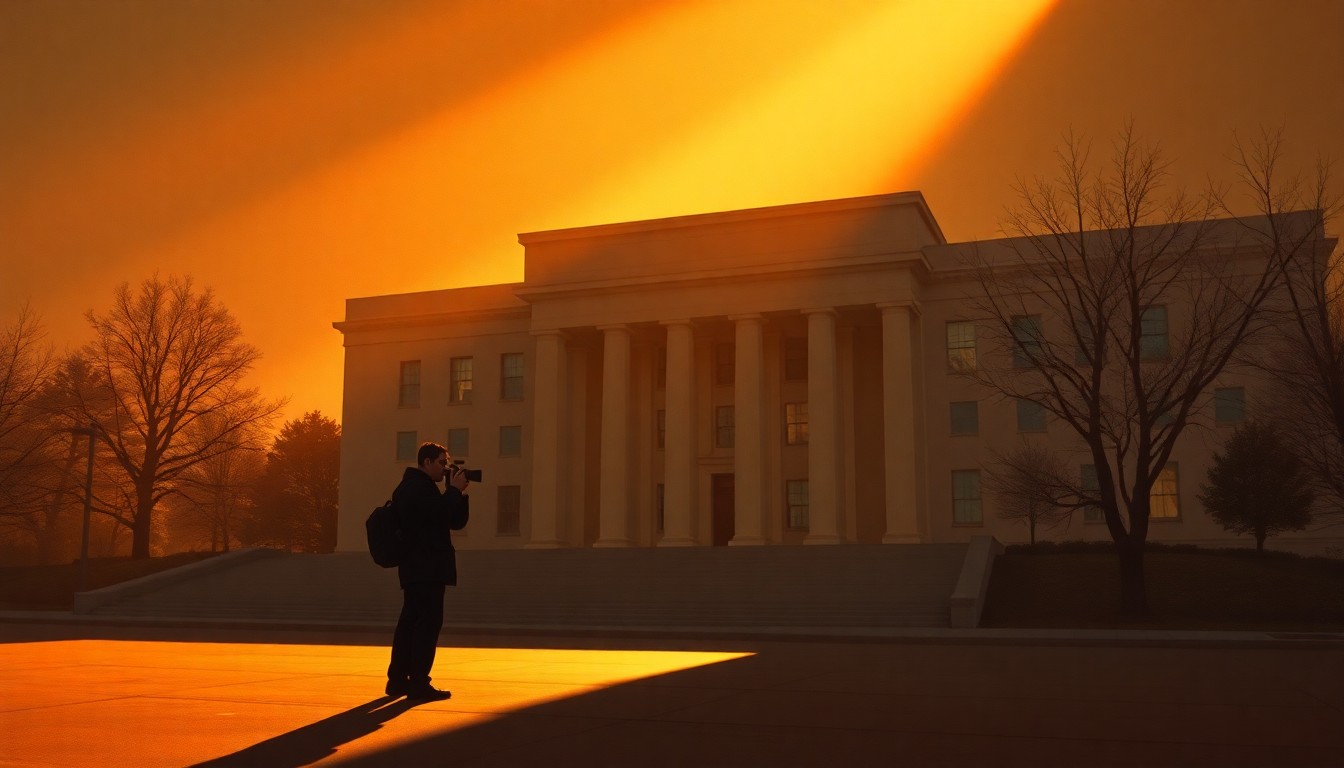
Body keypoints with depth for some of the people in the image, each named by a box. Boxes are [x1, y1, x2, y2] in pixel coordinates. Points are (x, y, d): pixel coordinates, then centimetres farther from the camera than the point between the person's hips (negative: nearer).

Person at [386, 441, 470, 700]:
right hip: (426, 568, -11)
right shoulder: (417, 488, -10)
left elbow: (457, 522, 19)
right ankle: (418, 683, -11)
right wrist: (455, 489, -8)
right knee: (428, 622, -10)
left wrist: (458, 492, 7)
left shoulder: (414, 487, 22)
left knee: (411, 621, 12)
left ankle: (398, 679, 16)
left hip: (418, 568, 11)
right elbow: (443, 514, -22)